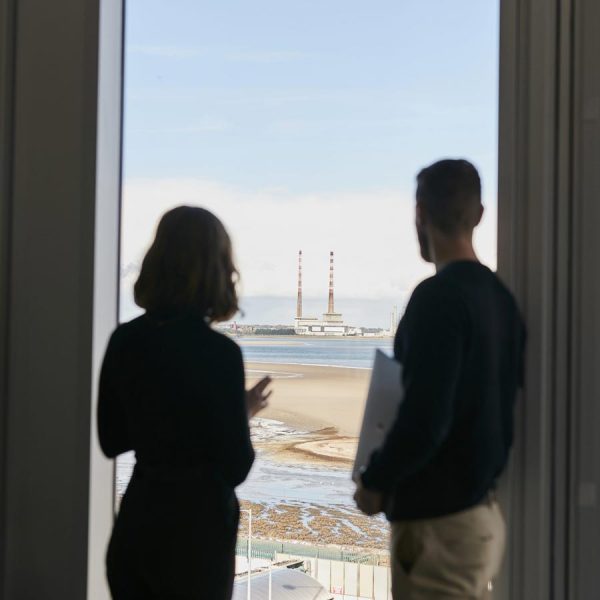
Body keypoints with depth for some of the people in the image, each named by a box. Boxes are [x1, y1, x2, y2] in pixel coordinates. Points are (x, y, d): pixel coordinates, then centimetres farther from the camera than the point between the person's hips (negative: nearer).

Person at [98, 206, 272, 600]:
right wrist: (244, 413, 2)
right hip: (194, 526, -5)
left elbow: (111, 441, 8)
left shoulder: (125, 341, -2)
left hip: (136, 522, 5)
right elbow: (235, 467, -14)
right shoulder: (218, 352, -17)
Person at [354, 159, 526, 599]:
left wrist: (376, 482, -9)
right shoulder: (501, 297, 7)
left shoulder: (438, 297, -19)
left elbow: (425, 418, -24)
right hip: (483, 510, 8)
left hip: (438, 517, -8)